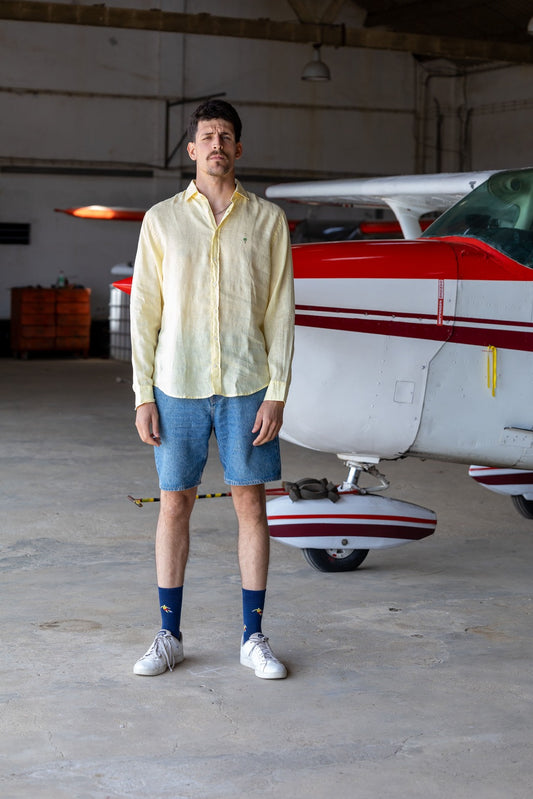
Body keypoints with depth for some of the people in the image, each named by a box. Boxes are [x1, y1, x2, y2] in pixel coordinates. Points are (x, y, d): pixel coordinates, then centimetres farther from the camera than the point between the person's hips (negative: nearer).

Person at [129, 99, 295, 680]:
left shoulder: (268, 220, 4)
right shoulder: (162, 219, 5)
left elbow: (280, 311, 3)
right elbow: (144, 310, 4)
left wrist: (276, 392, -5)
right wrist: (143, 396, -1)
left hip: (246, 387, 0)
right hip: (178, 386, 0)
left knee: (251, 503, 3)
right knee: (174, 504, 5)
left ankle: (253, 637, 13)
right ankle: (170, 637, 16)